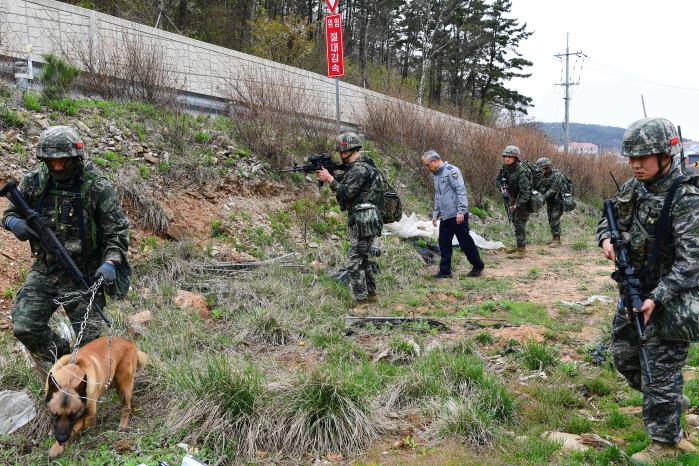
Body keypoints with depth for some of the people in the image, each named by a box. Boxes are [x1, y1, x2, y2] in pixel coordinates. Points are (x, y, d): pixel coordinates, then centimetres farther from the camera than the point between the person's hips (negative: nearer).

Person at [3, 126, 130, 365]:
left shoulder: (97, 188, -12)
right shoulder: (34, 182, -2)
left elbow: (117, 230, -9)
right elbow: (10, 212, 13)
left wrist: (110, 263, -25)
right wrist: (14, 222, -12)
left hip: (83, 275, -3)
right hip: (44, 271, 3)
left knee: (89, 340, 2)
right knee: (24, 326, -8)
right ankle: (59, 355, 21)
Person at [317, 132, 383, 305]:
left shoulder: (359, 169, -17)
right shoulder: (359, 166, 15)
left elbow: (346, 194, -21)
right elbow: (344, 181, 19)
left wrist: (329, 179, -12)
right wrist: (326, 176, 6)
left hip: (364, 222, -10)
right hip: (362, 221, 10)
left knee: (354, 262, -8)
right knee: (362, 258, 20)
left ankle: (362, 302, -5)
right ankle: (371, 294, 30)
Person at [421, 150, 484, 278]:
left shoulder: (451, 171, -12)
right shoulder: (436, 175, 16)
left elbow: (461, 191, -17)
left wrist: (461, 211, -21)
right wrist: (435, 214, 22)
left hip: (457, 216, -8)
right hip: (445, 217, 8)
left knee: (465, 242, 1)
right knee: (444, 244, 7)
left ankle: (478, 266, 17)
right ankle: (445, 271, 14)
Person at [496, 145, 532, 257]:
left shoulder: (521, 172, -28)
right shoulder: (505, 168, -4)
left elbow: (526, 192, -30)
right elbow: (498, 179, 12)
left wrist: (518, 205, -34)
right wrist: (502, 187, -8)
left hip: (523, 201, -9)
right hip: (513, 199, 9)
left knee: (520, 224, -9)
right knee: (515, 222, 18)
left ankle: (521, 250, -3)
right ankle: (520, 246, 32)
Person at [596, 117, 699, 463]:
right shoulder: (633, 188, 2)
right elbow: (608, 219, 16)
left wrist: (657, 298, -31)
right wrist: (606, 238, -8)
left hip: (669, 298, -8)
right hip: (635, 290, 8)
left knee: (660, 369, 1)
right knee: (624, 355, 19)